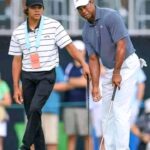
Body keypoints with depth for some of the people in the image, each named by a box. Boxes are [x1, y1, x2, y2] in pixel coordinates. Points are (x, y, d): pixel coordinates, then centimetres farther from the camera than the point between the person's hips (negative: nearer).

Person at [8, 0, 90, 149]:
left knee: (35, 109, -22)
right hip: (28, 77, 4)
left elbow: (69, 46, -6)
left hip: (47, 75, -4)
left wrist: (84, 64, -17)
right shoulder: (18, 32, 3)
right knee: (31, 115, 4)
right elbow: (17, 60, 7)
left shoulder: (53, 25, -6)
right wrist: (16, 87, 4)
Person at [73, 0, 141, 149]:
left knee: (119, 110, -14)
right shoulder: (87, 31, 3)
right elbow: (93, 59, 5)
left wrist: (117, 73, -19)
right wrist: (95, 86, -2)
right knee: (106, 113, 8)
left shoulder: (111, 16, -20)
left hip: (126, 64, -8)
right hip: (109, 69, 8)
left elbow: (121, 46, -23)